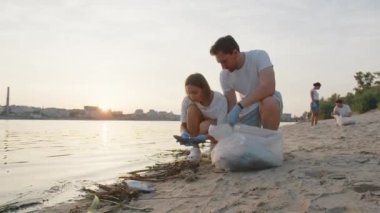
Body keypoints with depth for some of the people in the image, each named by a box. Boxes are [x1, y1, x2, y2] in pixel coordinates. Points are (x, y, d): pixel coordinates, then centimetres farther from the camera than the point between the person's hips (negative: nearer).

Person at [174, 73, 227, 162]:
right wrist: (184, 135, -41)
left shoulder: (220, 99, -30)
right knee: (192, 108, -29)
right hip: (197, 128, 3)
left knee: (205, 126, -38)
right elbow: (183, 124, -17)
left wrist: (203, 137, -50)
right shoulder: (187, 100, -23)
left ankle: (214, 145, -1)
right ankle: (195, 148, -17)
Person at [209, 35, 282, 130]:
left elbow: (269, 87, -36)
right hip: (248, 111, 4)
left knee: (269, 103, -38)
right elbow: (231, 104, -7)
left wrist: (239, 106, -42)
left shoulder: (259, 56, -22)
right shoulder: (224, 75, -10)